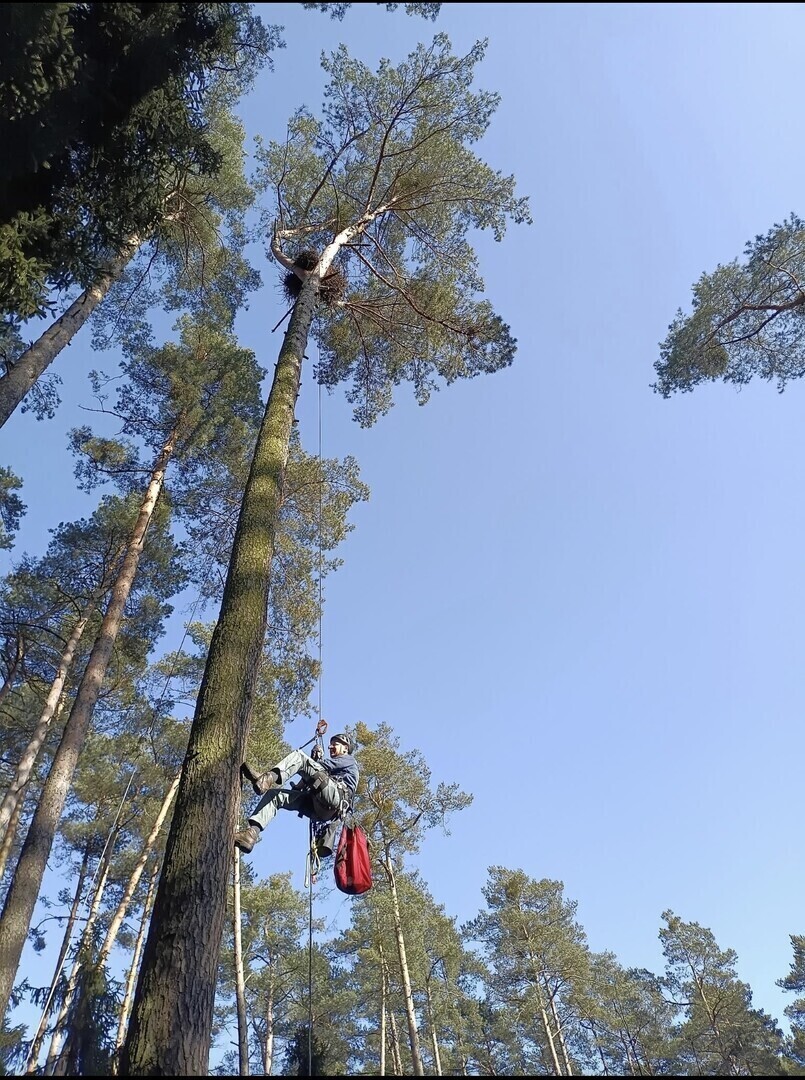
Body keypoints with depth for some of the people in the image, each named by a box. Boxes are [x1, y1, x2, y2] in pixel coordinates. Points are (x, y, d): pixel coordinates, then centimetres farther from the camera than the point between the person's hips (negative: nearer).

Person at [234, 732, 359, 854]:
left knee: (298, 756, -14)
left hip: (335, 797, -8)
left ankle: (267, 779, -38)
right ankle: (251, 832, -25)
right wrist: (315, 758, 18)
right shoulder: (336, 767, 42)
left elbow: (325, 765, 3)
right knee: (273, 794, -5)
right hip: (319, 809, 8)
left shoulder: (349, 760, 22)